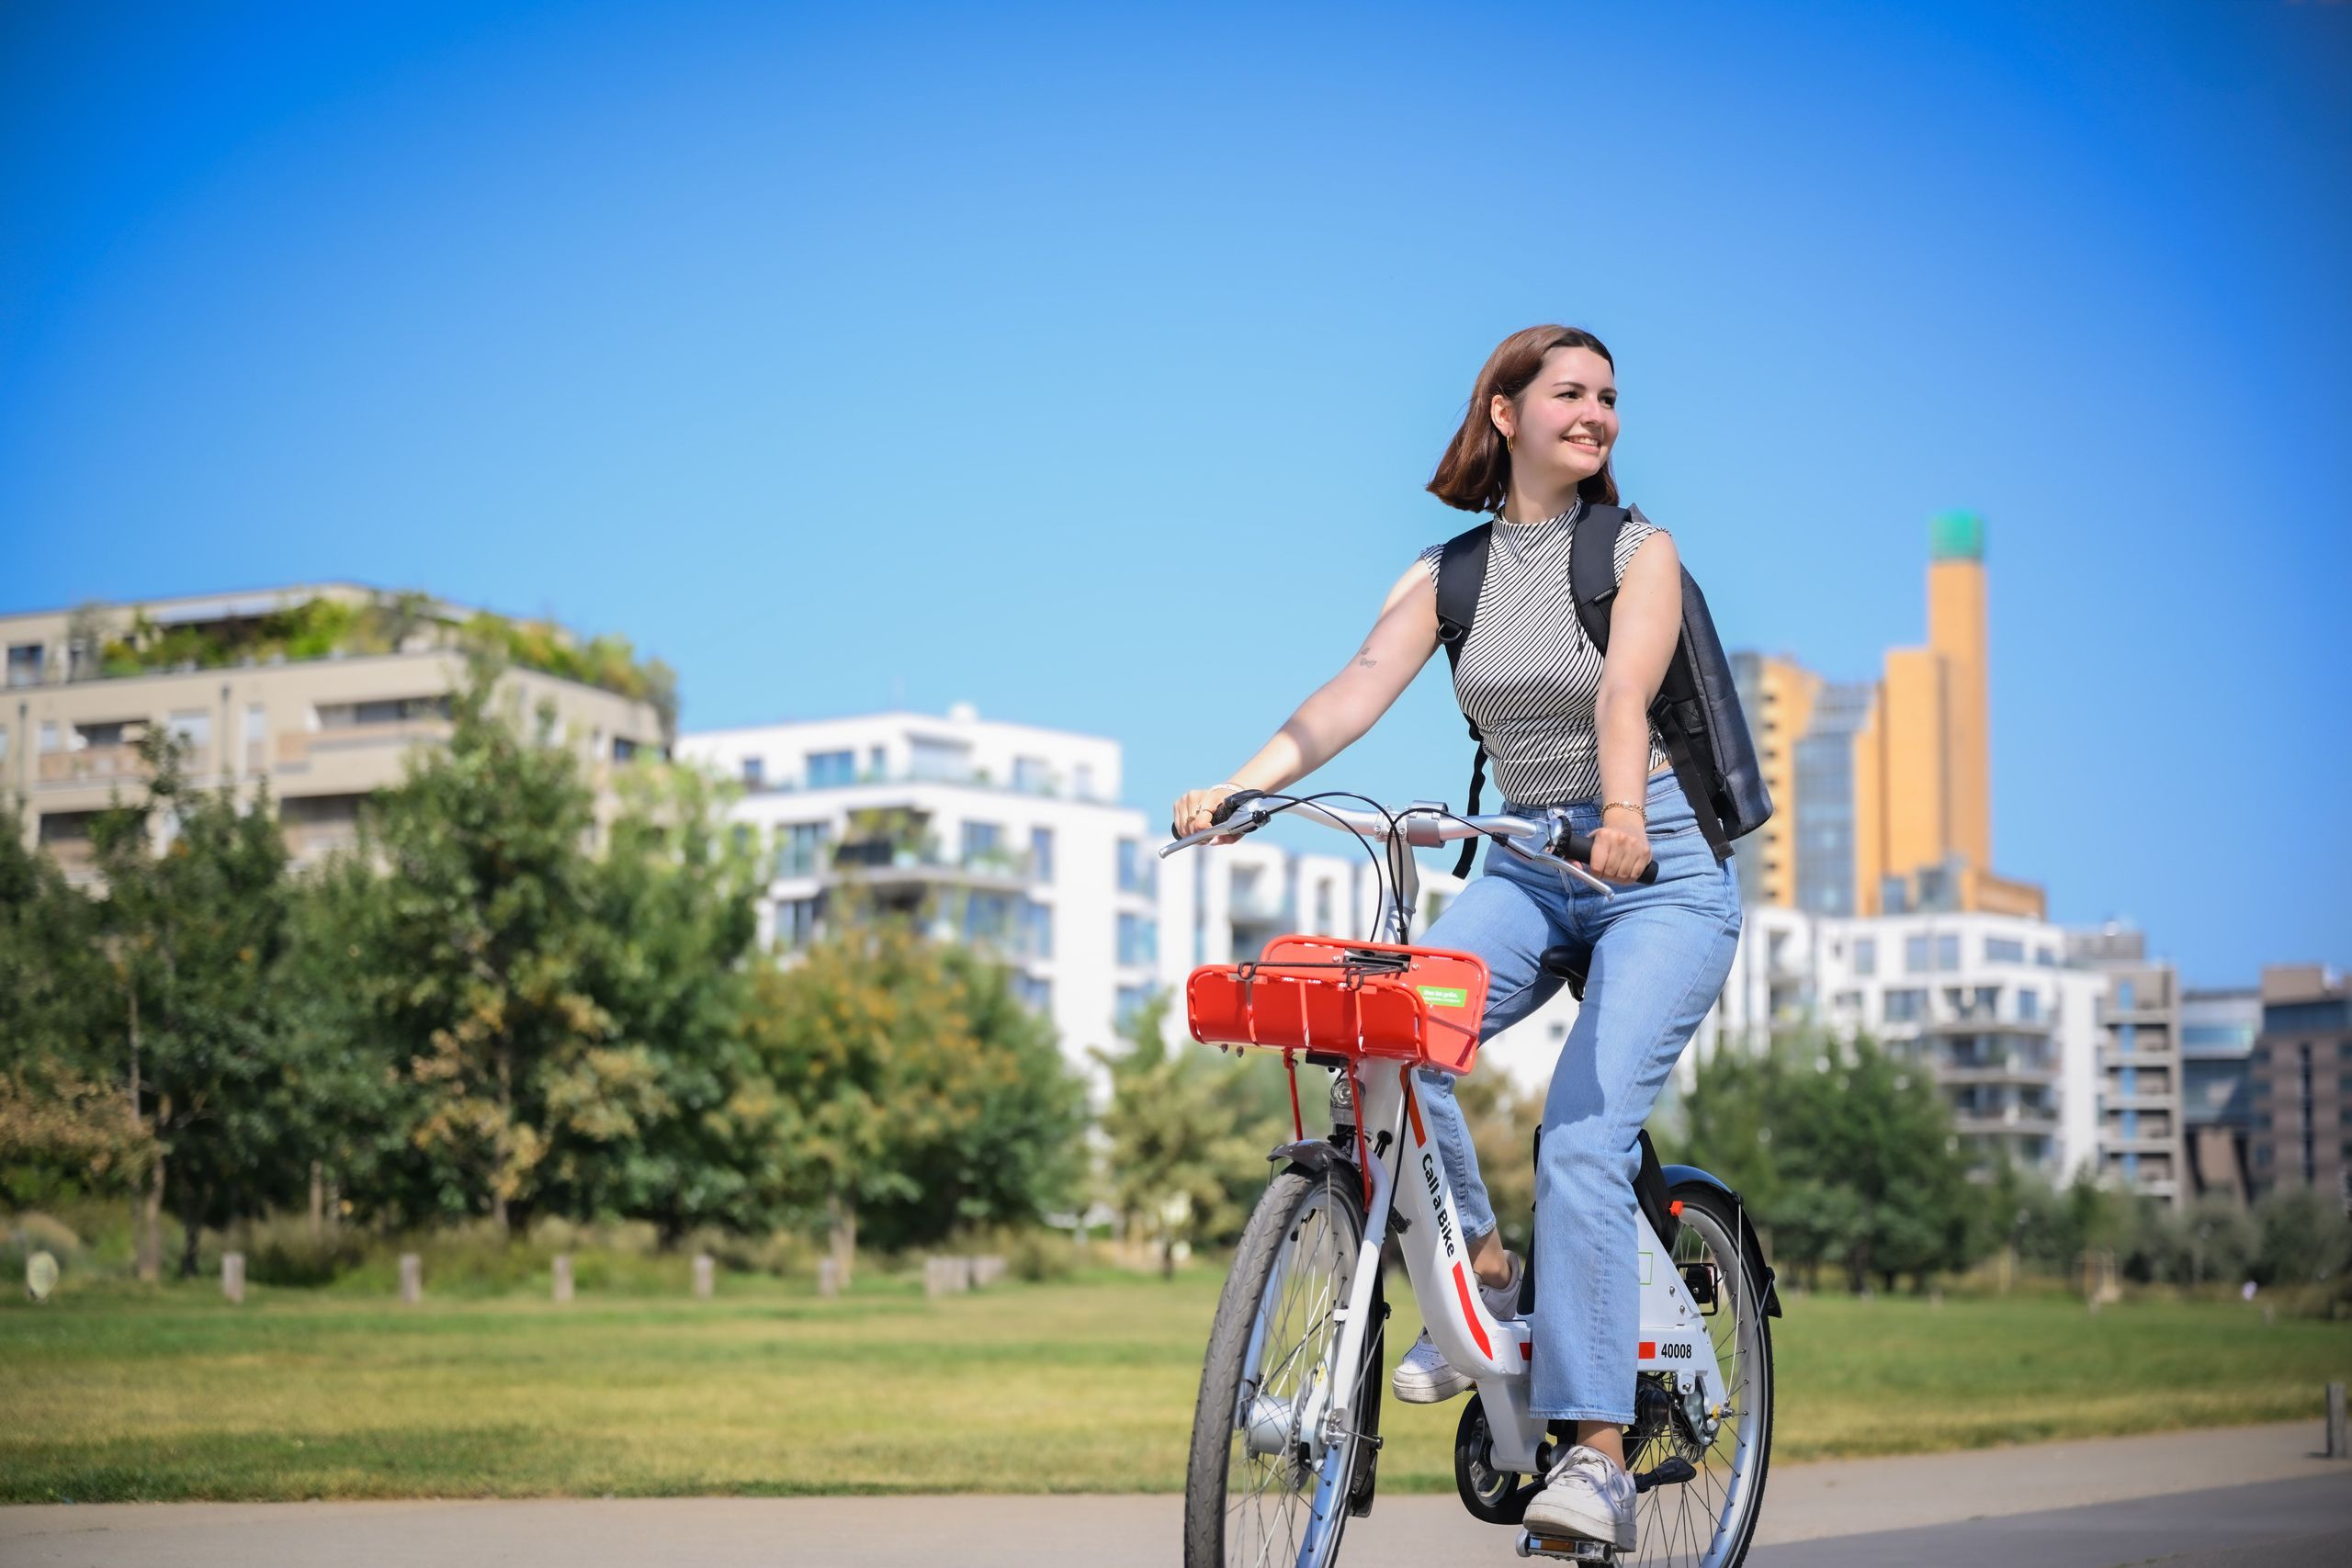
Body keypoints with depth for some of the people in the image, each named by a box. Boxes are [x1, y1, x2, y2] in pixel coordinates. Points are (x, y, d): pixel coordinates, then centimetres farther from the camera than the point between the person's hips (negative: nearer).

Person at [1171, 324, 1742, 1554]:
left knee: (1582, 1138, -21)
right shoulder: (1450, 570, 6)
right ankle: (1484, 1278, -2)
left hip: (1662, 872, -4)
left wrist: (1623, 820, -42)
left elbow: (1623, 693, -23)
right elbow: (1358, 688, -8)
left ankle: (1597, 1453, -20)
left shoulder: (1637, 552, -4)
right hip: (1525, 868, 4)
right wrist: (1240, 786, -24)